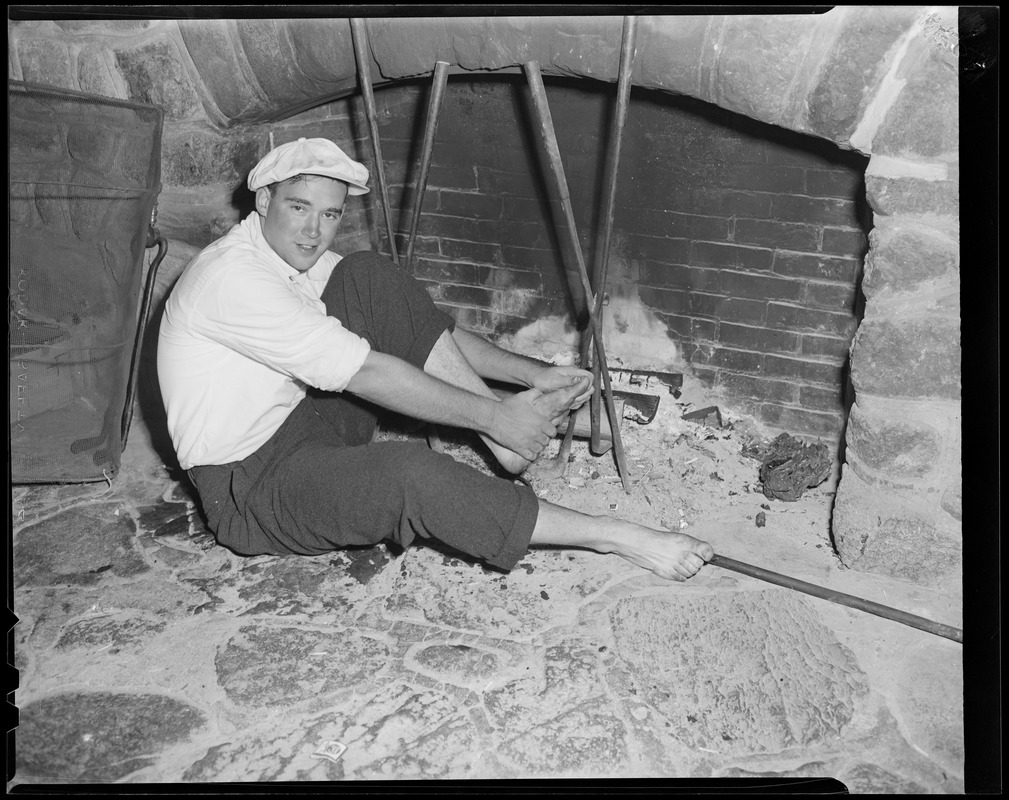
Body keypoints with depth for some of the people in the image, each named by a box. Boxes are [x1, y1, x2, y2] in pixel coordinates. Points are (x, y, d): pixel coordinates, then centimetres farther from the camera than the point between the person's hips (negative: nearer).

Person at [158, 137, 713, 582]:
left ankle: (536, 400, -13)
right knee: (408, 474, -37)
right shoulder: (233, 275, -23)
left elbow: (413, 326, 4)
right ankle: (618, 539, -26)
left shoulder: (300, 258, 5)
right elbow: (364, 373, -28)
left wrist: (532, 374, -4)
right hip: (250, 490, -8)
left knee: (370, 279, -8)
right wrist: (493, 417, -25)